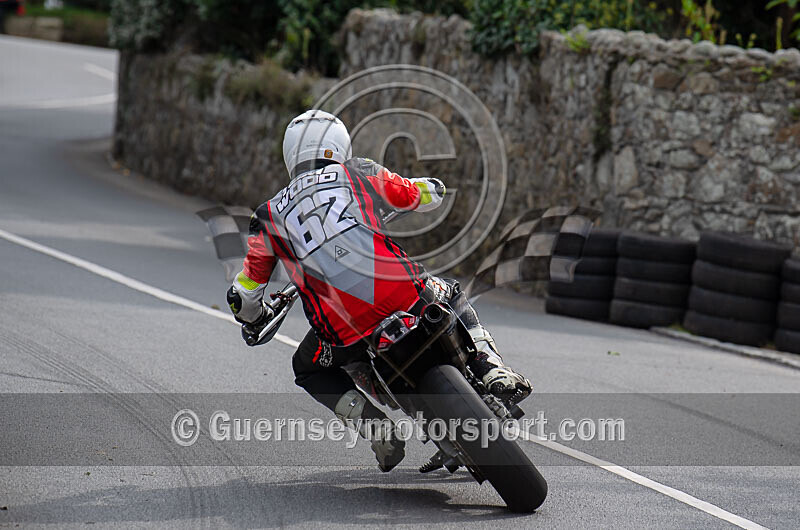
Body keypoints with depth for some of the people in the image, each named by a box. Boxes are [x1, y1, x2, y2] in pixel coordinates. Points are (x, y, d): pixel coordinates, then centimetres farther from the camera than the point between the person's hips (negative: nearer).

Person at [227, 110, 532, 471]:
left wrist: (253, 322, 45)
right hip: (405, 295, 1)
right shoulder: (360, 174, 17)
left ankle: (375, 427, 7)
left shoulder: (270, 215, 19)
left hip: (345, 333, 0)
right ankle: (491, 370, 12)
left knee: (309, 371, 30)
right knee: (452, 295, 34)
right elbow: (430, 195, 31)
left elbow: (242, 297, 22)